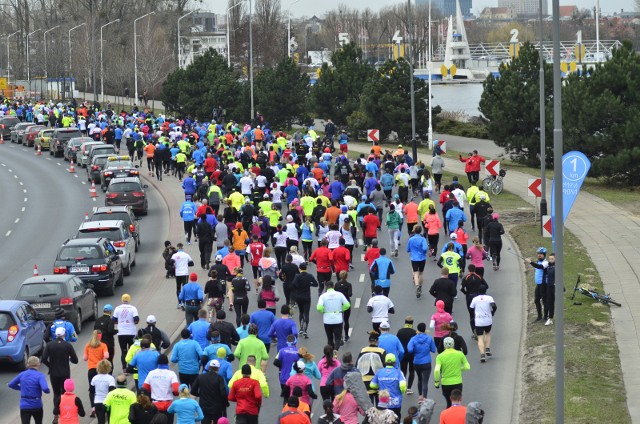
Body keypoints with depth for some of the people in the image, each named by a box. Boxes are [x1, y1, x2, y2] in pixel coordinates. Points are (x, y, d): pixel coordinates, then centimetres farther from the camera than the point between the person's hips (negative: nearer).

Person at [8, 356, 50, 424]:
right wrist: (48, 391, -2)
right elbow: (45, 388, -25)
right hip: (36, 405, -2)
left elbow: (11, 384, 9)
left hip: (24, 406, 2)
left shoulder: (22, 374, 2)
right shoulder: (40, 375, -11)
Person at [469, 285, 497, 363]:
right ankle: (487, 349, 15)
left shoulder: (475, 299, 2)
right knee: (488, 333, 27)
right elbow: (494, 306, -14)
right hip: (488, 320, 1)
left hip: (478, 321, -1)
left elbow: (471, 309, 7)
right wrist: (492, 313, 4)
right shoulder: (489, 298, -2)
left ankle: (482, 354, -16)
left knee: (480, 338, -1)